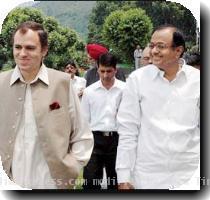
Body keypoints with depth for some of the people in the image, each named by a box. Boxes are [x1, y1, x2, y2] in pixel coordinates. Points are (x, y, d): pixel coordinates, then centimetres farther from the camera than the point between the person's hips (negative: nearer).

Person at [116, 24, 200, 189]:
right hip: (147, 176, 0)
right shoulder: (137, 79, -5)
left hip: (190, 174, 1)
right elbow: (127, 130, -3)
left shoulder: (197, 80, -2)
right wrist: (124, 176, -5)